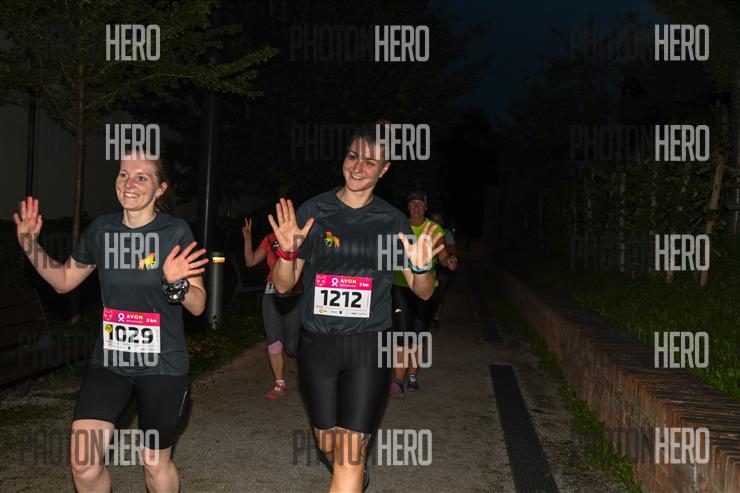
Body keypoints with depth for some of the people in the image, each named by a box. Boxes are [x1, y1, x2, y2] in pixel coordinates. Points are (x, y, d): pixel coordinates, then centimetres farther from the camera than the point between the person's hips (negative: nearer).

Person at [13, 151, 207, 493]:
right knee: (83, 463, -4)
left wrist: (176, 283, -29)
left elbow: (198, 306, -9)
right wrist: (30, 246, -1)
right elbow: (63, 281, 13)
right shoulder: (101, 229, 0)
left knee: (155, 462, 11)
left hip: (162, 366, -3)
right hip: (109, 359, 3)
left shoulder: (176, 233, -11)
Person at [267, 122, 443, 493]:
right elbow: (283, 286, 0)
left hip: (368, 347, -1)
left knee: (350, 455, -9)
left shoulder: (393, 221, 0)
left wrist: (420, 268, -18)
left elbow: (423, 292, 4)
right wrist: (287, 251, -20)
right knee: (329, 446, 17)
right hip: (316, 345, 2)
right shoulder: (313, 212, -2)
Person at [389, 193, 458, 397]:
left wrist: (449, 262, -25)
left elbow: (442, 254, -3)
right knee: (403, 332, -10)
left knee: (418, 333, 10)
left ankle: (412, 375, 24)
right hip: (401, 286, -1)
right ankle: (398, 380, -9)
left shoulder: (434, 229, 0)